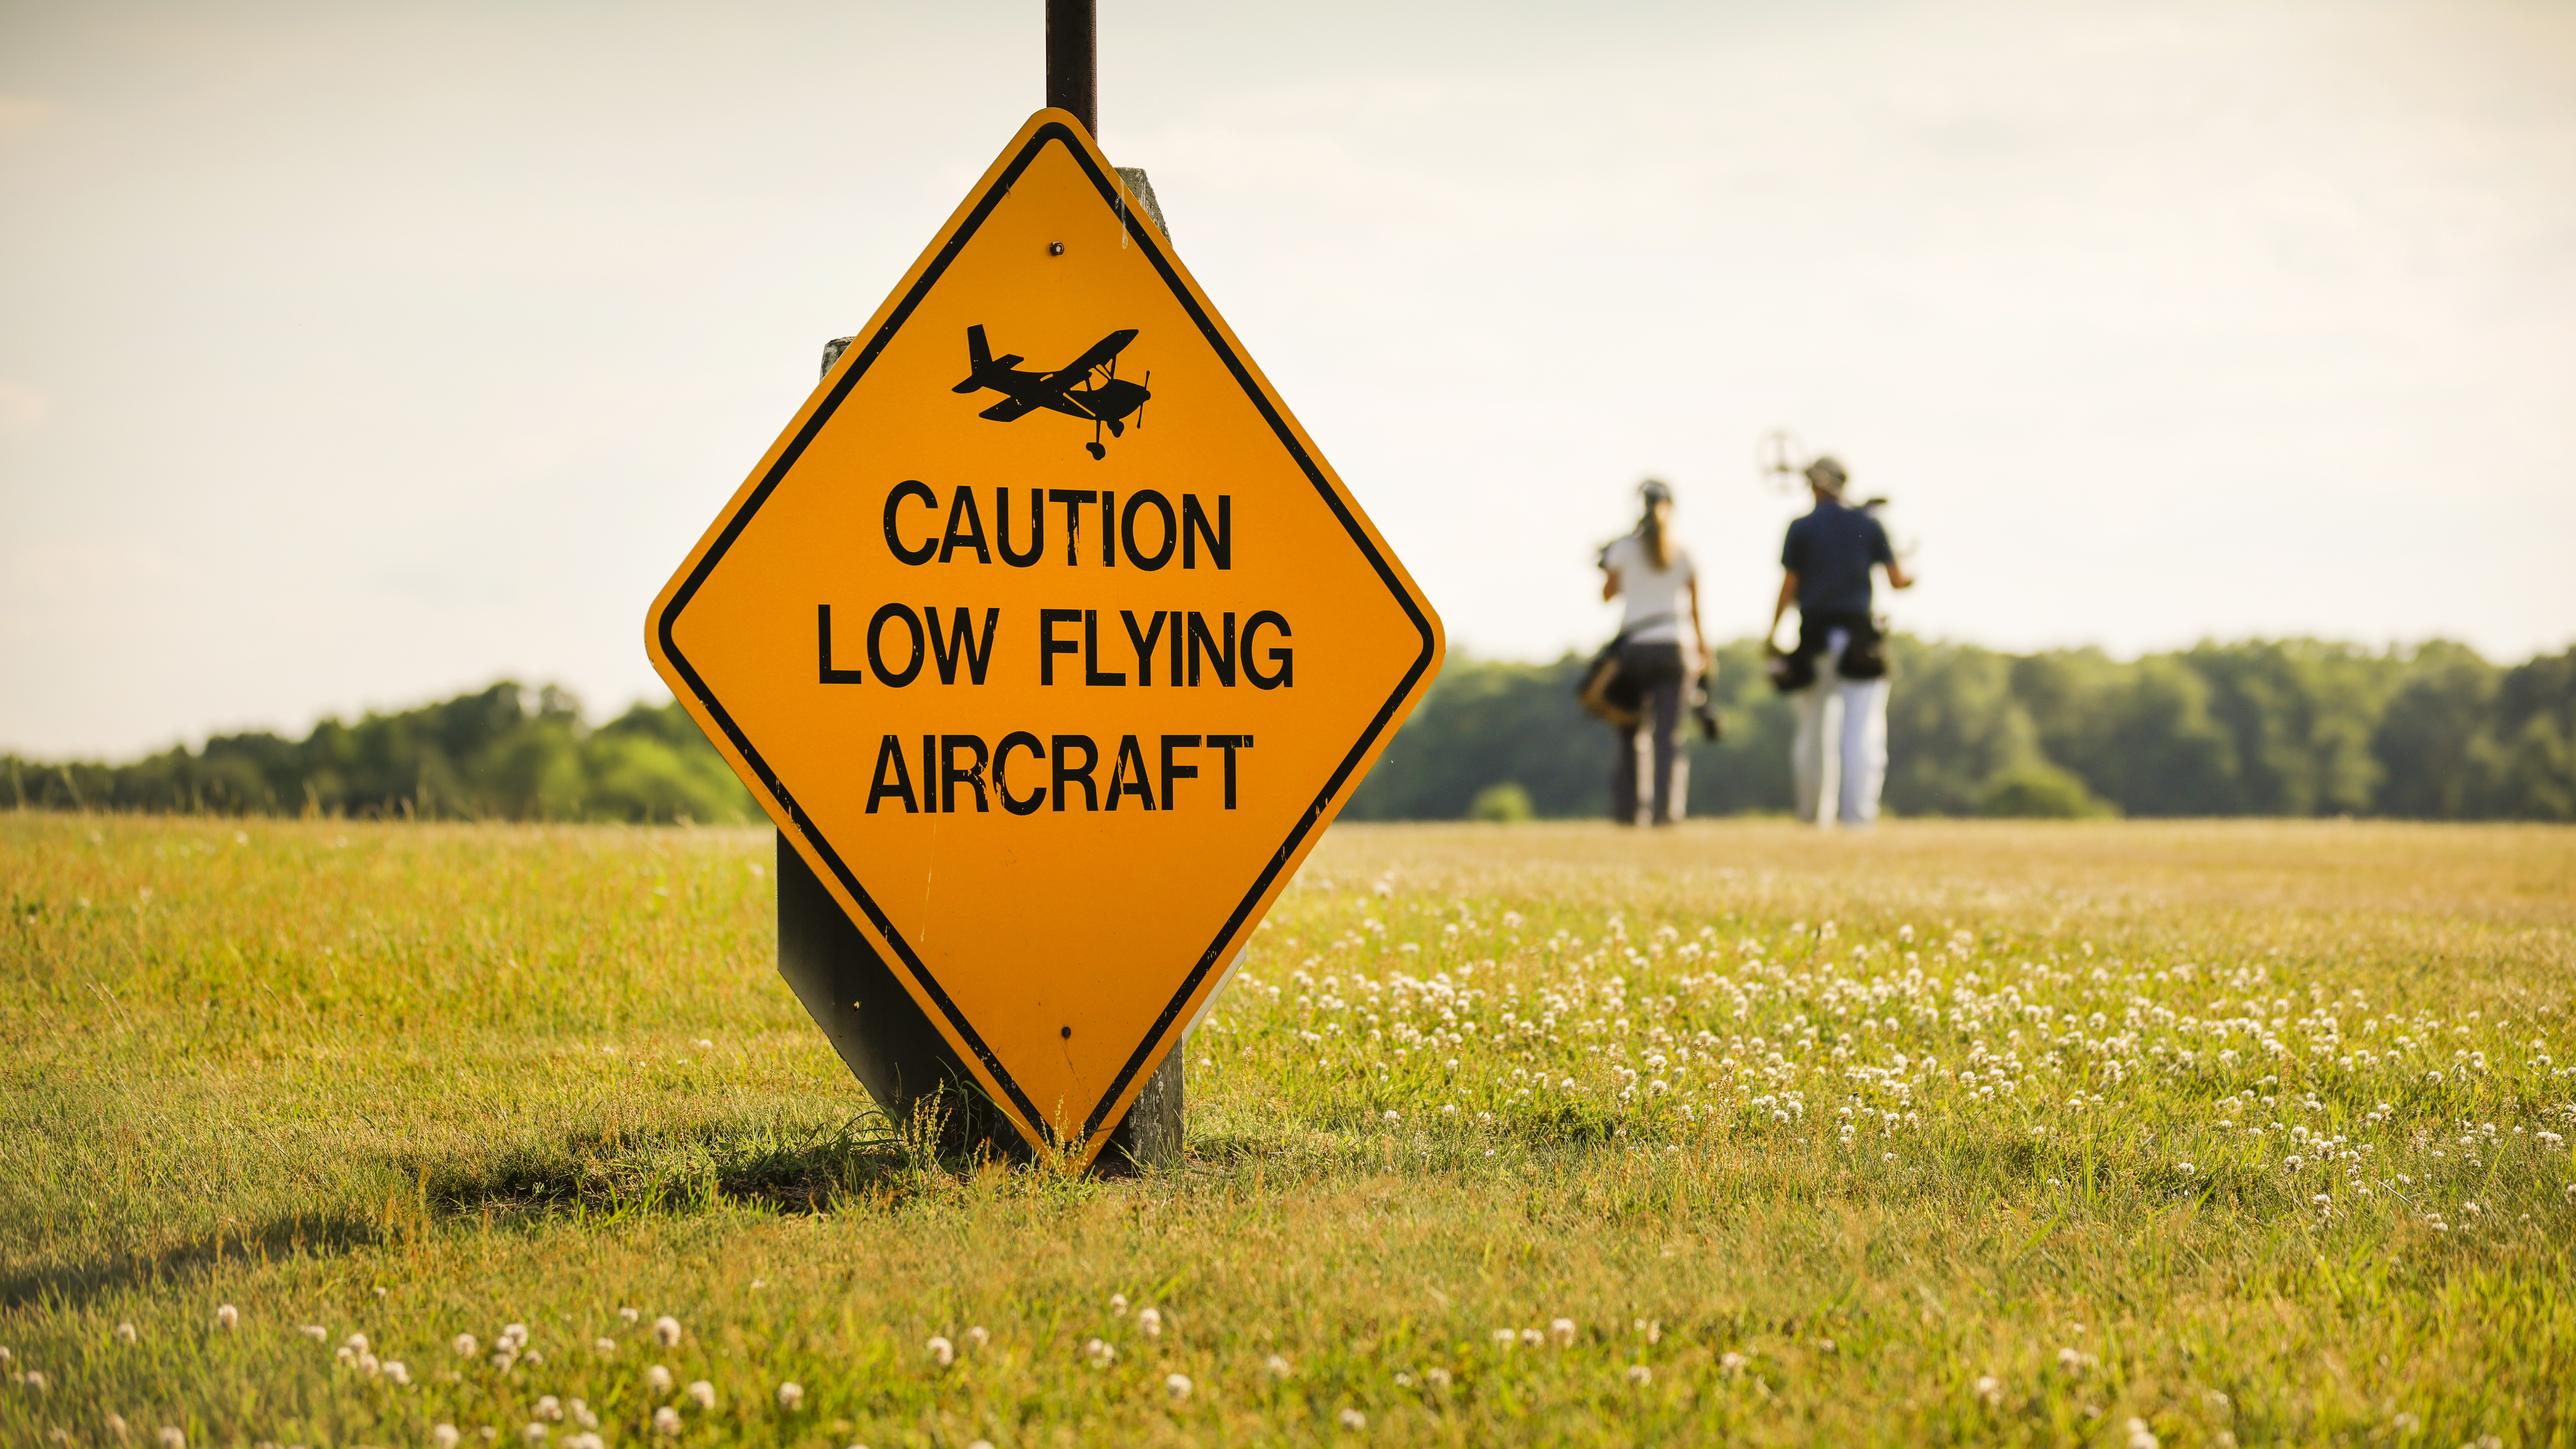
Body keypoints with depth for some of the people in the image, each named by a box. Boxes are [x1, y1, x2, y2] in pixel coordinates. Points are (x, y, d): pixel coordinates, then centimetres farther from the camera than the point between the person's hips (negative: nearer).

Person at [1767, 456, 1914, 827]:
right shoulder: (1869, 524, 4)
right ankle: (1858, 811, -12)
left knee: (1813, 731, 11)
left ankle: (1812, 812, 19)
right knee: (1863, 732, -3)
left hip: (1814, 639, 0)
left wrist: (1773, 633, 9)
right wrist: (1911, 577, 28)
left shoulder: (1801, 529, 1)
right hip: (1859, 637, 0)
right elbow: (1897, 580, 5)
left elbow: (1789, 587, -1)